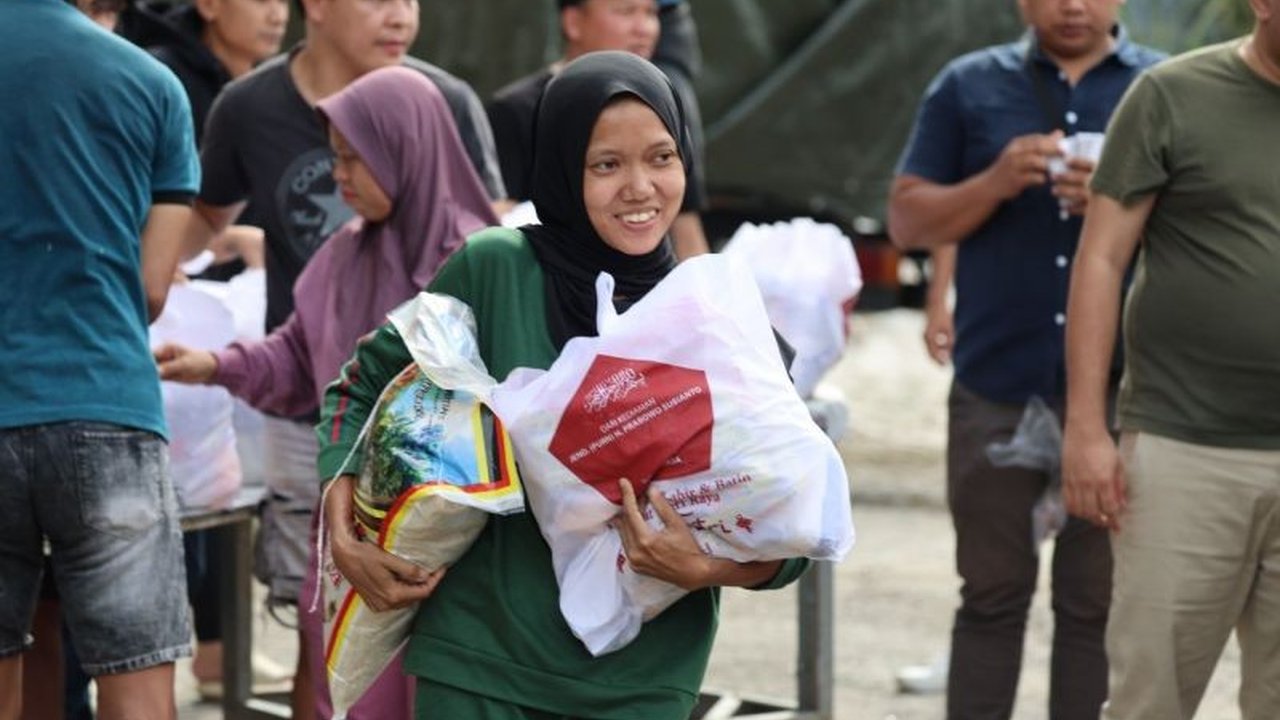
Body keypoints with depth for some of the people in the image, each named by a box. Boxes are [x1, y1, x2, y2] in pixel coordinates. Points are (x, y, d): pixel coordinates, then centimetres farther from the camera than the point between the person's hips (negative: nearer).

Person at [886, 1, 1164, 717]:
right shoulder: (969, 86, 7)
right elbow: (908, 219, 5)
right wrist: (996, 183, -13)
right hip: (997, 389, 0)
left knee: (1096, 603, 5)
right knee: (993, 596, 7)